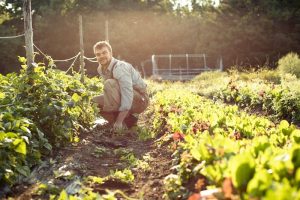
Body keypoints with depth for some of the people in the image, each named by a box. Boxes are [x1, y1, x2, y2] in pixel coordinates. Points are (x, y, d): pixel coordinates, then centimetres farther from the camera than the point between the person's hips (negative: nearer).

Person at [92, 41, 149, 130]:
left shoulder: (119, 67, -24)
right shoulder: (100, 69, 2)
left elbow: (127, 94, -30)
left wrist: (119, 121, -30)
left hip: (140, 100, -8)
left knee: (109, 84, -27)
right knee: (95, 101, -1)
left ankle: (118, 123, -17)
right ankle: (129, 119, 4)